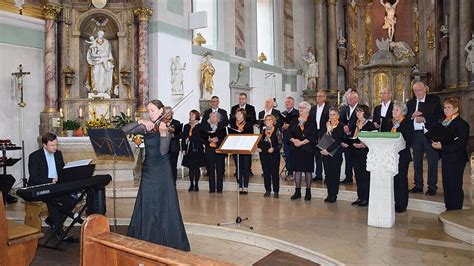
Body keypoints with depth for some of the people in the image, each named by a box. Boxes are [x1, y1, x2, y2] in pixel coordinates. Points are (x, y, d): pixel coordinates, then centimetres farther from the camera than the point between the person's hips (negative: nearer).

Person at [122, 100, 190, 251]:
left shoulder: (165, 127, -6)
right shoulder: (146, 127, 6)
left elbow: (163, 151, -20)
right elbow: (124, 130, -4)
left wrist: (163, 132, -34)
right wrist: (140, 122, -17)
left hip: (161, 172, -5)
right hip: (148, 170, 5)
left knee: (163, 207, -1)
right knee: (146, 206, 11)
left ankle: (167, 241, 12)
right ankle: (147, 241, 25)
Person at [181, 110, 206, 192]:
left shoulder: (200, 126, 0)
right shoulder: (186, 126, 14)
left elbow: (200, 137, -8)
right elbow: (183, 138, 11)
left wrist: (189, 138, -9)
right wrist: (183, 149, 3)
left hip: (197, 149, -3)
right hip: (189, 150, 3)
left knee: (196, 167, 1)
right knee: (190, 167, 4)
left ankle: (196, 185, 9)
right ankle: (191, 185, 12)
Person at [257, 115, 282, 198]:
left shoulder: (277, 131, -3)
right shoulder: (263, 131, 11)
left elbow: (280, 144, -7)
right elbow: (260, 142, 16)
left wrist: (274, 148, -21)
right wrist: (258, 148, -2)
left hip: (274, 154, -4)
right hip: (264, 154, 4)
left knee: (275, 172, 0)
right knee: (266, 172, 8)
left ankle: (276, 191, 9)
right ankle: (268, 190, 19)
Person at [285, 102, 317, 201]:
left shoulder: (311, 122, 0)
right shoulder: (294, 122, 11)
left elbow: (313, 136, -10)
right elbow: (289, 134, 6)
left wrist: (302, 142, -16)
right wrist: (293, 140, -13)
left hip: (307, 149, -3)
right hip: (296, 149, 3)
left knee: (308, 170, 2)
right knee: (297, 169, 5)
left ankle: (308, 192, 12)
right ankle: (297, 191, 13)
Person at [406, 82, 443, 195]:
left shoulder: (434, 99, 0)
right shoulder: (410, 103, 12)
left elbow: (440, 115, -8)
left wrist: (424, 119, -16)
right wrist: (412, 115, -11)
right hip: (416, 134, 4)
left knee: (432, 160, 1)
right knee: (417, 160, 10)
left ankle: (432, 186, 11)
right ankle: (418, 185, 20)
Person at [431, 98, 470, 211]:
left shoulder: (461, 124, -11)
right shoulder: (444, 122, 13)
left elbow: (461, 144, -18)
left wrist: (442, 146, -21)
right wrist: (436, 143, -2)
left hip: (456, 160, -8)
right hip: (446, 158, 8)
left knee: (455, 186, 0)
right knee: (446, 185, 12)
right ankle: (449, 209, 23)